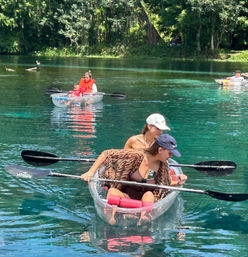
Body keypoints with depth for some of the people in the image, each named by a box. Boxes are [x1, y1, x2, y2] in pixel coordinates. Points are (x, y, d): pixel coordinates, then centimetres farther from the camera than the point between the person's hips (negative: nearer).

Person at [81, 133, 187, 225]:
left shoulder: (163, 166, 0)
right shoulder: (137, 156, -12)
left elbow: (166, 184, 20)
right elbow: (106, 154, -8)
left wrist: (177, 181, -2)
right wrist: (90, 172, -14)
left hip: (145, 200, 2)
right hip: (125, 196, -2)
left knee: (149, 194, -32)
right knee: (112, 191, -32)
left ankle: (143, 220, -56)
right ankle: (112, 217, -58)